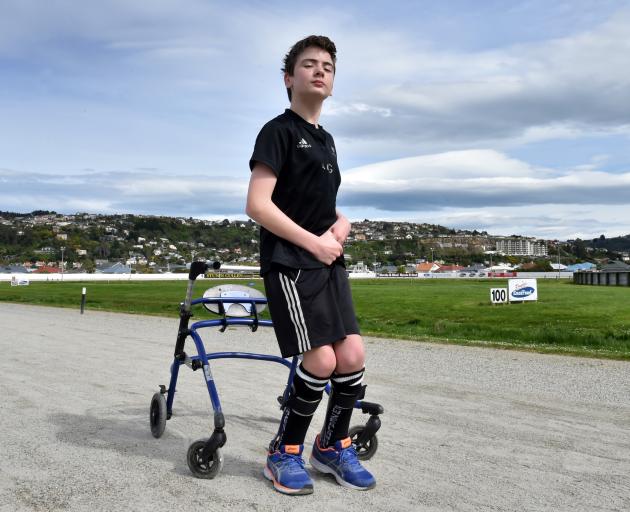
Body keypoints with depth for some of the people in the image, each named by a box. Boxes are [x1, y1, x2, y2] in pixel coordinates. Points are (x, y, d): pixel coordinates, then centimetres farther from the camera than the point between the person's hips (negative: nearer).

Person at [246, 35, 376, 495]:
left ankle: (332, 447, 21)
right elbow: (258, 205, -15)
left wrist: (341, 222, 5)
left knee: (353, 356, 0)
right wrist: (313, 242, -13)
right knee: (322, 360, -13)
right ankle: (284, 452, 8)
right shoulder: (279, 130, -6)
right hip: (289, 263, -7)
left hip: (328, 262, 8)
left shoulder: (327, 139, 19)